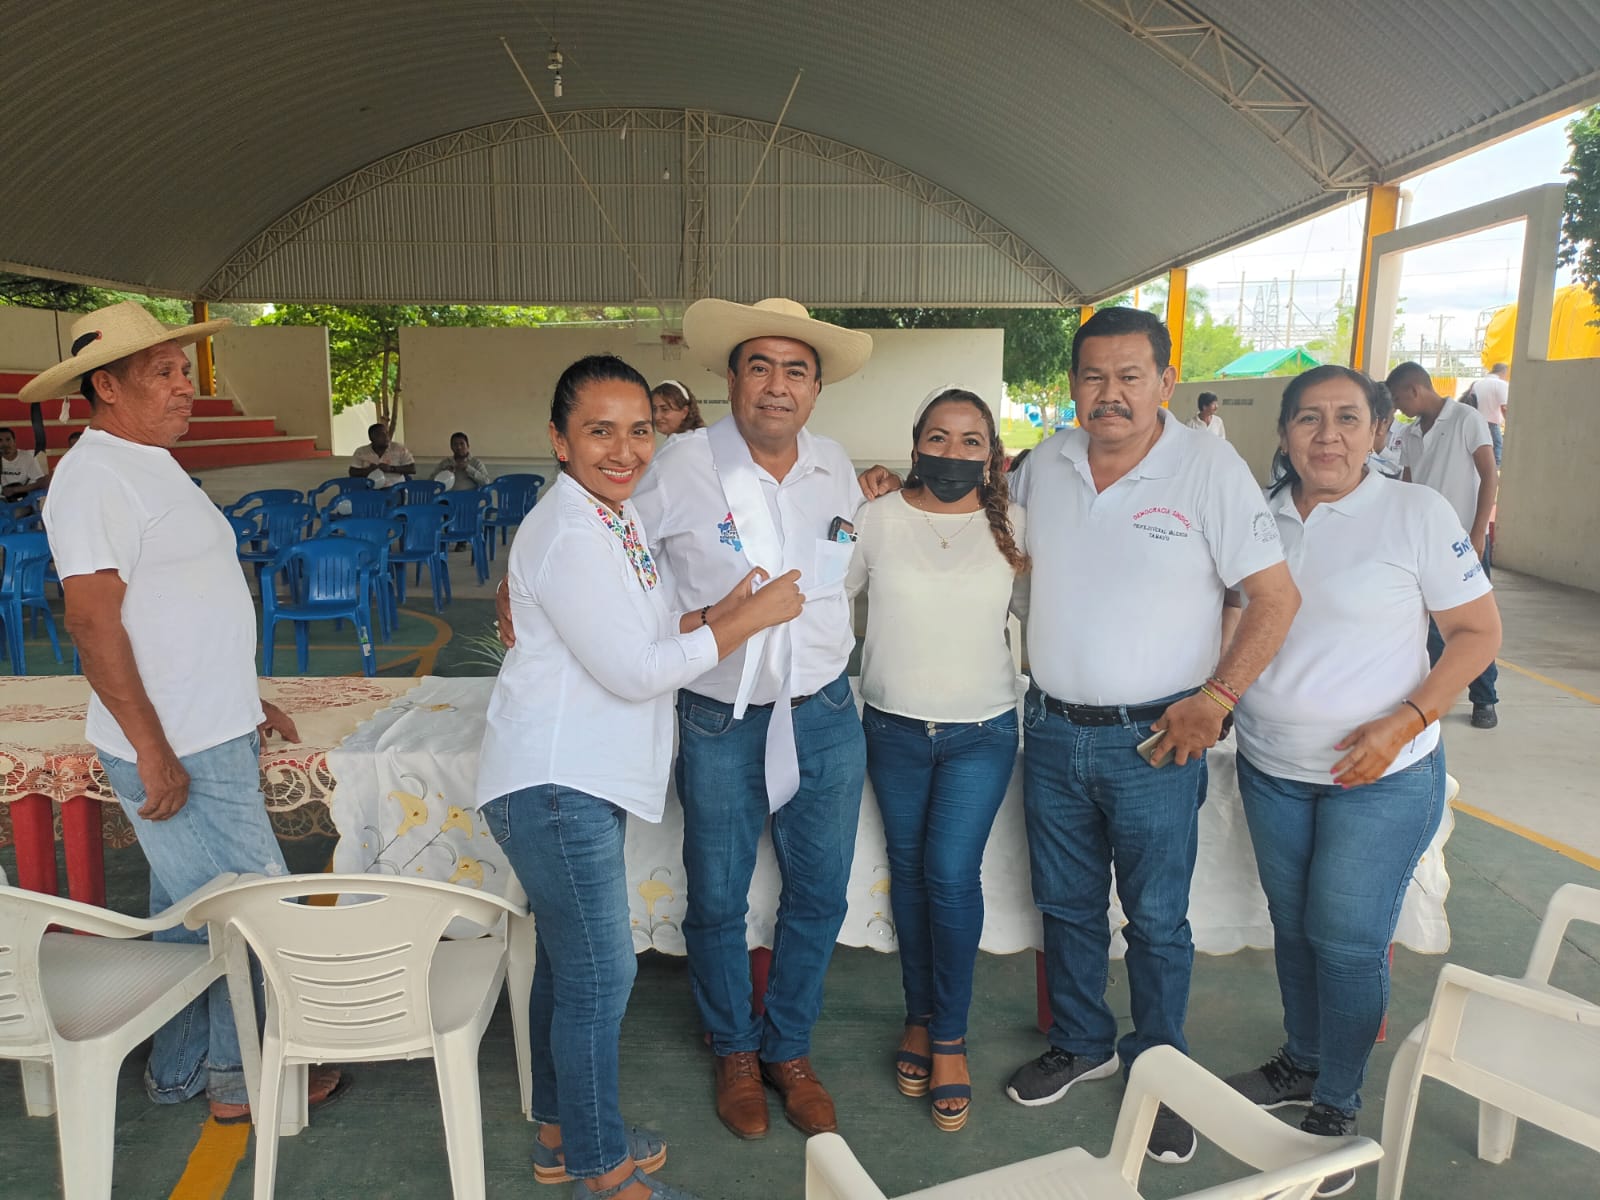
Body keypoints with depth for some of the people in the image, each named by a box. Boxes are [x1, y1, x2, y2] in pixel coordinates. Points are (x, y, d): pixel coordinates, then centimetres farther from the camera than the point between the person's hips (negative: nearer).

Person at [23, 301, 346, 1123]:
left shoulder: (151, 465, 16)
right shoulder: (95, 477, -15)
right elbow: (92, 621, -21)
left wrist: (243, 701, 21)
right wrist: (153, 751, -22)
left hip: (212, 737, 10)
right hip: (176, 751, -10)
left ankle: (178, 1073, 34)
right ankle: (244, 1080, 18)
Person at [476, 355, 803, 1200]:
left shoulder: (615, 517, 10)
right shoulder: (565, 537, -21)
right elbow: (633, 671, -22)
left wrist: (709, 616, 1)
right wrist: (748, 622, -15)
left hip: (583, 779, 10)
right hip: (555, 784, -10)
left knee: (569, 962, 20)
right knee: (599, 976, 1)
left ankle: (561, 1132, 38)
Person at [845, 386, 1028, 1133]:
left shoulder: (1012, 526, 0)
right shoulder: (877, 519, -4)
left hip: (982, 732, -1)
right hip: (895, 728, 1)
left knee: (952, 875, -7)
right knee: (908, 872, 12)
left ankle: (949, 1038, 14)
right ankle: (919, 1016, 32)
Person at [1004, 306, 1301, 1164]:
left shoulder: (1210, 468, -12)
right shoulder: (1045, 465, 2)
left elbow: (1275, 597, -10)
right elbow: (1013, 556, 19)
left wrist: (1216, 697, -15)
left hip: (1154, 739, -4)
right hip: (1053, 730, 5)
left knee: (1156, 920, 10)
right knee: (1066, 906, 19)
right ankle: (1081, 1044, 41)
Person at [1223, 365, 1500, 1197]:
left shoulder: (1415, 513, -11)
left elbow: (1478, 632, -7)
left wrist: (1406, 722, -19)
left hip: (1381, 778, -4)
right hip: (1270, 768, 4)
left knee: (1348, 940, 2)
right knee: (1293, 925, 17)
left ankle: (1337, 1108, 22)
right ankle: (1300, 1064, 38)